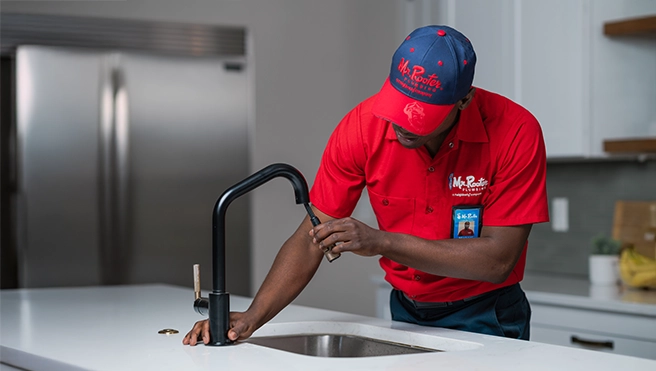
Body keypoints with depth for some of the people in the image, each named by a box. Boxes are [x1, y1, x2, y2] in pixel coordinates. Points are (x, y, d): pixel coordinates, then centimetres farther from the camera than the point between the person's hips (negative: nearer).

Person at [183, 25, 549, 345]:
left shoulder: (515, 132, -24)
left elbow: (498, 260, -25)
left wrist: (383, 242, -32)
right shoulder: (363, 126, -16)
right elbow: (311, 238, -13)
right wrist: (253, 317, -27)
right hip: (406, 313, 3)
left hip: (485, 319, -2)